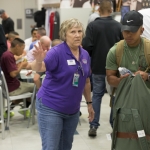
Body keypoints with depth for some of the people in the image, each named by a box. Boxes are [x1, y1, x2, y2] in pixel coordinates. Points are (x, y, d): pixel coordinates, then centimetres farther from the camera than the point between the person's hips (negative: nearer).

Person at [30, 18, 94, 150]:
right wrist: (38, 60, -53)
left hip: (73, 109, 6)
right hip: (51, 107, -6)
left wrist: (89, 103, 16)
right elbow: (38, 68, -31)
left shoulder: (85, 55, 4)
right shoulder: (57, 52, -15)